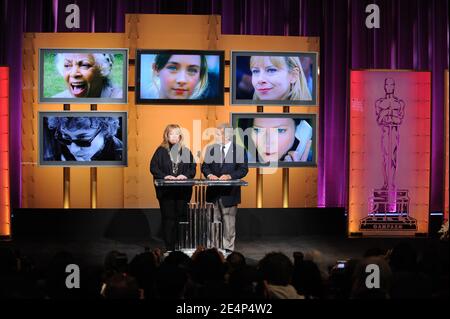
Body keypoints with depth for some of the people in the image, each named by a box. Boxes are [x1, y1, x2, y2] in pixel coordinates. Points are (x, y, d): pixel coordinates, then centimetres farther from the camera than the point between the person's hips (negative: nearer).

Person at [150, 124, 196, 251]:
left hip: (183, 190, 2)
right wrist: (165, 176, -15)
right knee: (168, 218, -1)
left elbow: (193, 168, 7)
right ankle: (169, 247, 4)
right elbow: (153, 167, -2)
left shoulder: (186, 151, 10)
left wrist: (186, 175, -11)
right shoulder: (161, 151, 4)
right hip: (165, 190, -2)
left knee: (182, 216, 3)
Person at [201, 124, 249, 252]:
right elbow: (204, 166, 8)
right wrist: (209, 174, -12)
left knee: (228, 221, 4)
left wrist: (230, 176, -20)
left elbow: (243, 169, -7)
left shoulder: (239, 151, -4)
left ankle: (228, 248, 12)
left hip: (229, 192, -3)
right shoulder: (211, 149, 8)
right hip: (213, 192, 3)